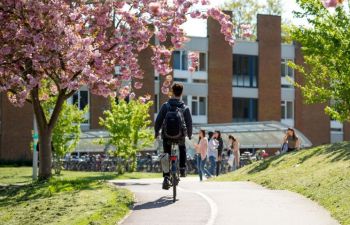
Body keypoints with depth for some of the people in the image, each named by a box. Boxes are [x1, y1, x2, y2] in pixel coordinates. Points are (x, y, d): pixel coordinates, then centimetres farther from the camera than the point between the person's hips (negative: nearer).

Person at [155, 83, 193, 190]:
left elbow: (158, 120, -4)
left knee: (166, 156, 12)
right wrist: (189, 135, 20)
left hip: (167, 136, -1)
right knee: (182, 149, 32)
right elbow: (189, 124, 2)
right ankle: (182, 169, 22)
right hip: (180, 136, 1)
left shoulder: (166, 105, -5)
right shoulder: (185, 108, -3)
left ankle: (166, 178, -2)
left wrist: (156, 132, 12)